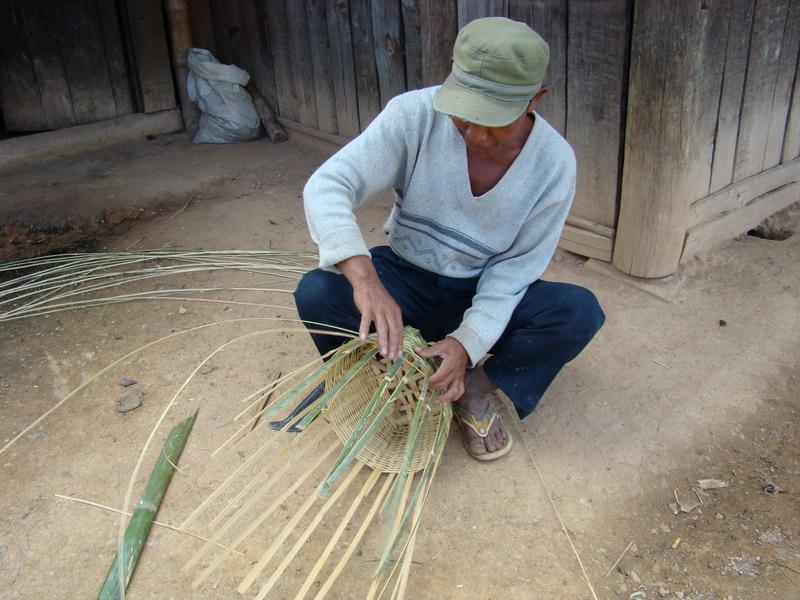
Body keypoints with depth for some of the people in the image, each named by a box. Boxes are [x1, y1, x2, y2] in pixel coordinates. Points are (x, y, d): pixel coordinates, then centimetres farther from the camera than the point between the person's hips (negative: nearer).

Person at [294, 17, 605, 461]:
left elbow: (516, 268, -13)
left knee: (579, 312, -25)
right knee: (315, 293, -28)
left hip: (487, 294, 1)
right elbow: (327, 185, -28)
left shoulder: (555, 162, -17)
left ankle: (476, 387, -8)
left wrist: (468, 342, -29)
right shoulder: (414, 114, -21)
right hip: (406, 279, 0)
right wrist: (364, 278, -45)